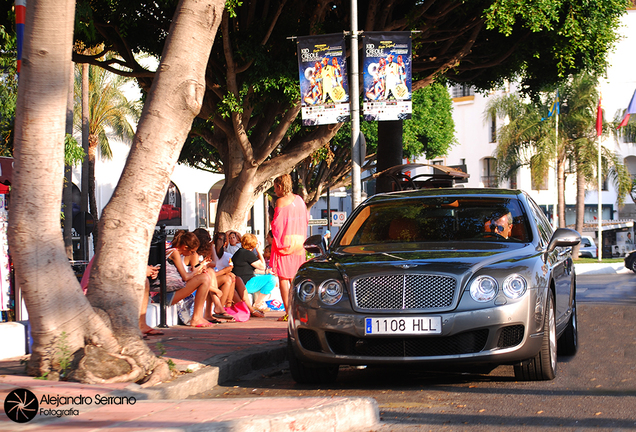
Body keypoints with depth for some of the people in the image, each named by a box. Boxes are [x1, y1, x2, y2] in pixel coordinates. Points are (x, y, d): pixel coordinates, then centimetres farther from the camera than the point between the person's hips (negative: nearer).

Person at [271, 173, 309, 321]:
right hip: (299, 243, 7)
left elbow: (277, 225, -13)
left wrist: (272, 220, 6)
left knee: (283, 278, -2)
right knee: (295, 278, 13)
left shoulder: (281, 201, -10)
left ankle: (288, 312, -7)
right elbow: (306, 220, 17)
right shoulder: (299, 200, 10)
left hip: (284, 242, -6)